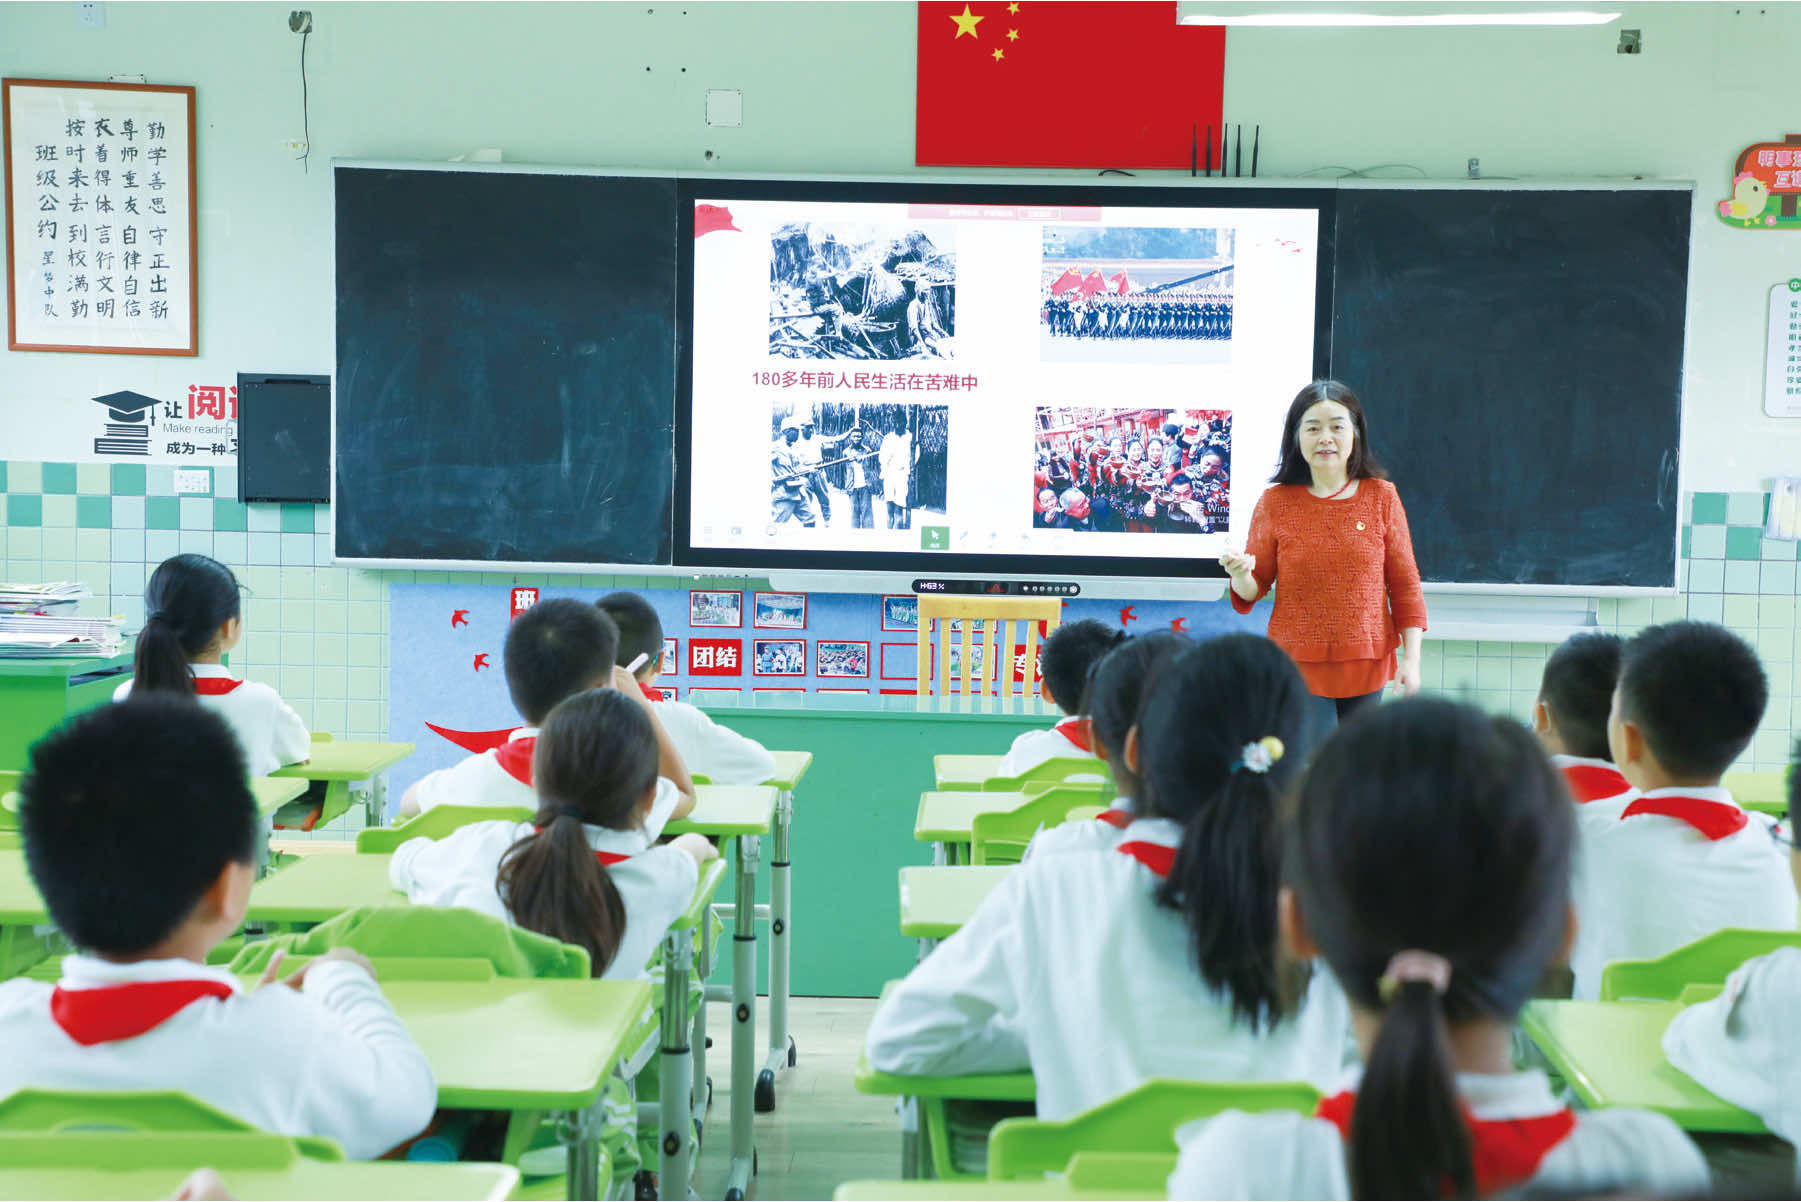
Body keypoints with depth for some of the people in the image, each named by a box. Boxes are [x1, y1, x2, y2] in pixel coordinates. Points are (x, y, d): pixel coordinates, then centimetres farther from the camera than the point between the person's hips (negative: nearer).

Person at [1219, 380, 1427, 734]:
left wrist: (1411, 658, 0)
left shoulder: (1382, 497, 2)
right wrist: (1241, 575, -20)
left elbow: (1405, 583, 5)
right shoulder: (1275, 503, -2)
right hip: (1298, 665, -2)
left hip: (1367, 668, 2)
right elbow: (1254, 589, 4)